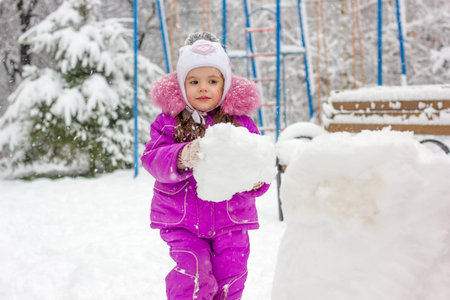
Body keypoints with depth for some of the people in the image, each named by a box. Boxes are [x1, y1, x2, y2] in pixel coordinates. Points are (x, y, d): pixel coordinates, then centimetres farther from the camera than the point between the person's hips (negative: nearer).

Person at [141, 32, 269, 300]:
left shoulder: (241, 122, 3)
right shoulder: (169, 122, 0)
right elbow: (153, 159, -13)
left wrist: (257, 179, -20)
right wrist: (182, 157, -33)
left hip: (230, 219, 2)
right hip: (182, 220, -1)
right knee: (194, 276, -12)